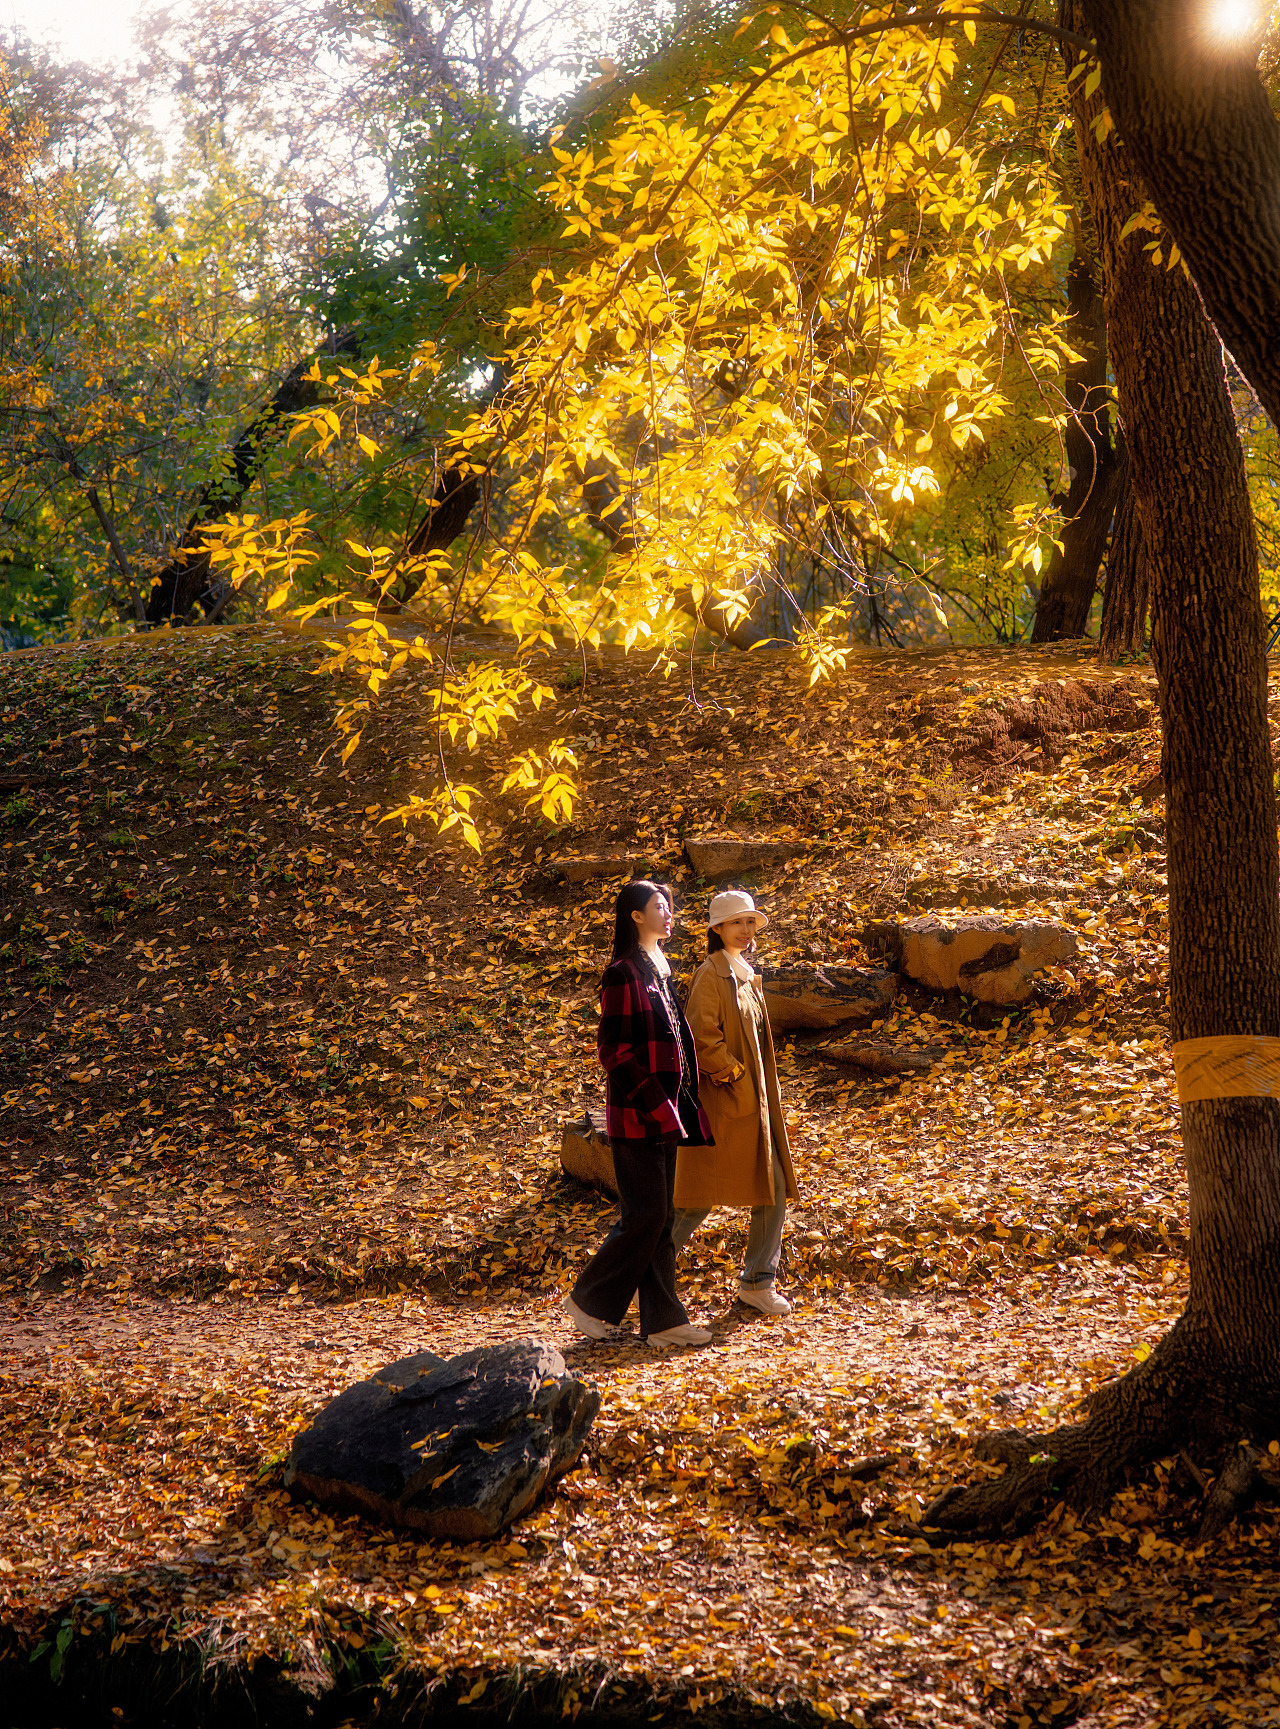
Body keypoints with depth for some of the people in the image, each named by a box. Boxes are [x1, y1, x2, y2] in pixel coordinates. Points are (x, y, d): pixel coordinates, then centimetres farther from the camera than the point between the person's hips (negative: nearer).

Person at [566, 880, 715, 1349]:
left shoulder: (659, 971, 14)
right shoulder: (624, 974, -13)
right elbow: (613, 1050, -18)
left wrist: (684, 1107, 15)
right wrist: (656, 1107, -20)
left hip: (662, 1112, 9)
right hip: (637, 1115, -9)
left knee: (659, 1216, 9)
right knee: (646, 1215, -6)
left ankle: (662, 1320, 12)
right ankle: (589, 1300, 7)